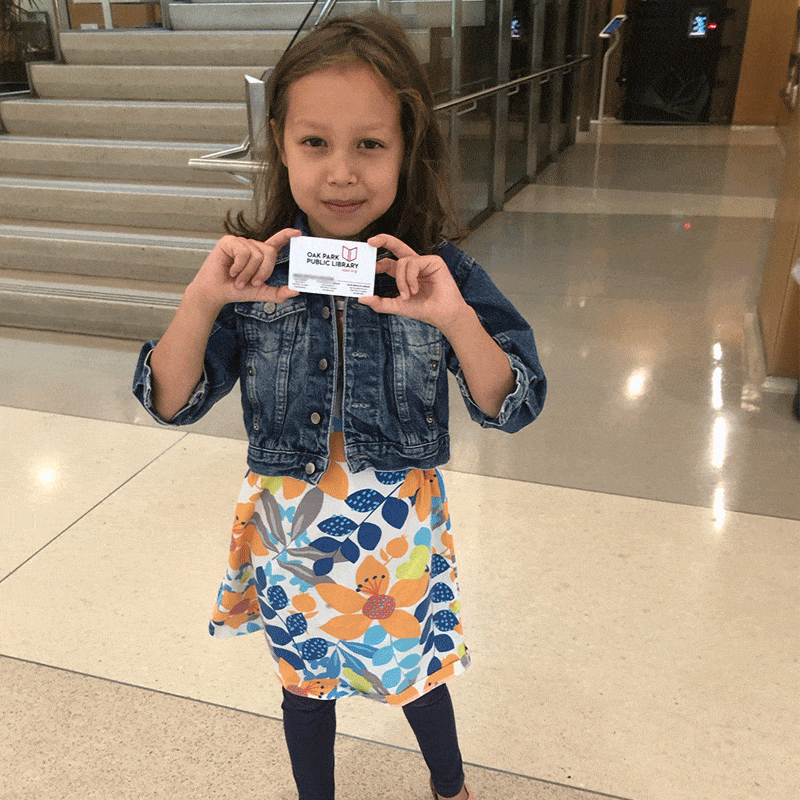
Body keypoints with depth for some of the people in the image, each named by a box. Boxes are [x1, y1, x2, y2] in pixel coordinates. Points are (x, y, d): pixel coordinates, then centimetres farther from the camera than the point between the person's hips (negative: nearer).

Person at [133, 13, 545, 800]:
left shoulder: (436, 271, -13)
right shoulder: (250, 270, -11)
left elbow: (509, 408, -14)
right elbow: (171, 404, -10)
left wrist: (456, 320, -31)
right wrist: (200, 300, -26)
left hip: (399, 529, 0)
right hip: (289, 528, 1)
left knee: (418, 674, 23)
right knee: (306, 682, 24)